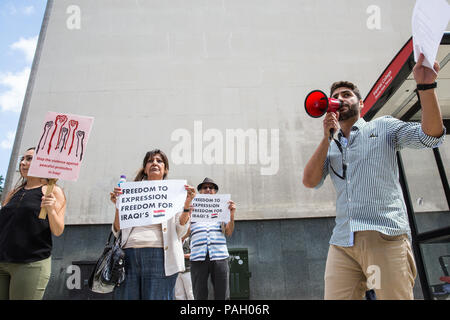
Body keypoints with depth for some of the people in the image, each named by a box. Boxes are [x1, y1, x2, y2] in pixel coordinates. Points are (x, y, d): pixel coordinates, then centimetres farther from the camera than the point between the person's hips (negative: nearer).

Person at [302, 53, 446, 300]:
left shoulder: (383, 127, 14)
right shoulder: (329, 146, 21)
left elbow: (430, 135, -1)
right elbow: (310, 181, 6)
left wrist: (425, 85, -12)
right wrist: (327, 137, 2)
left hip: (385, 237, -2)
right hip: (342, 243, 3)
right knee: (335, 296, -5)